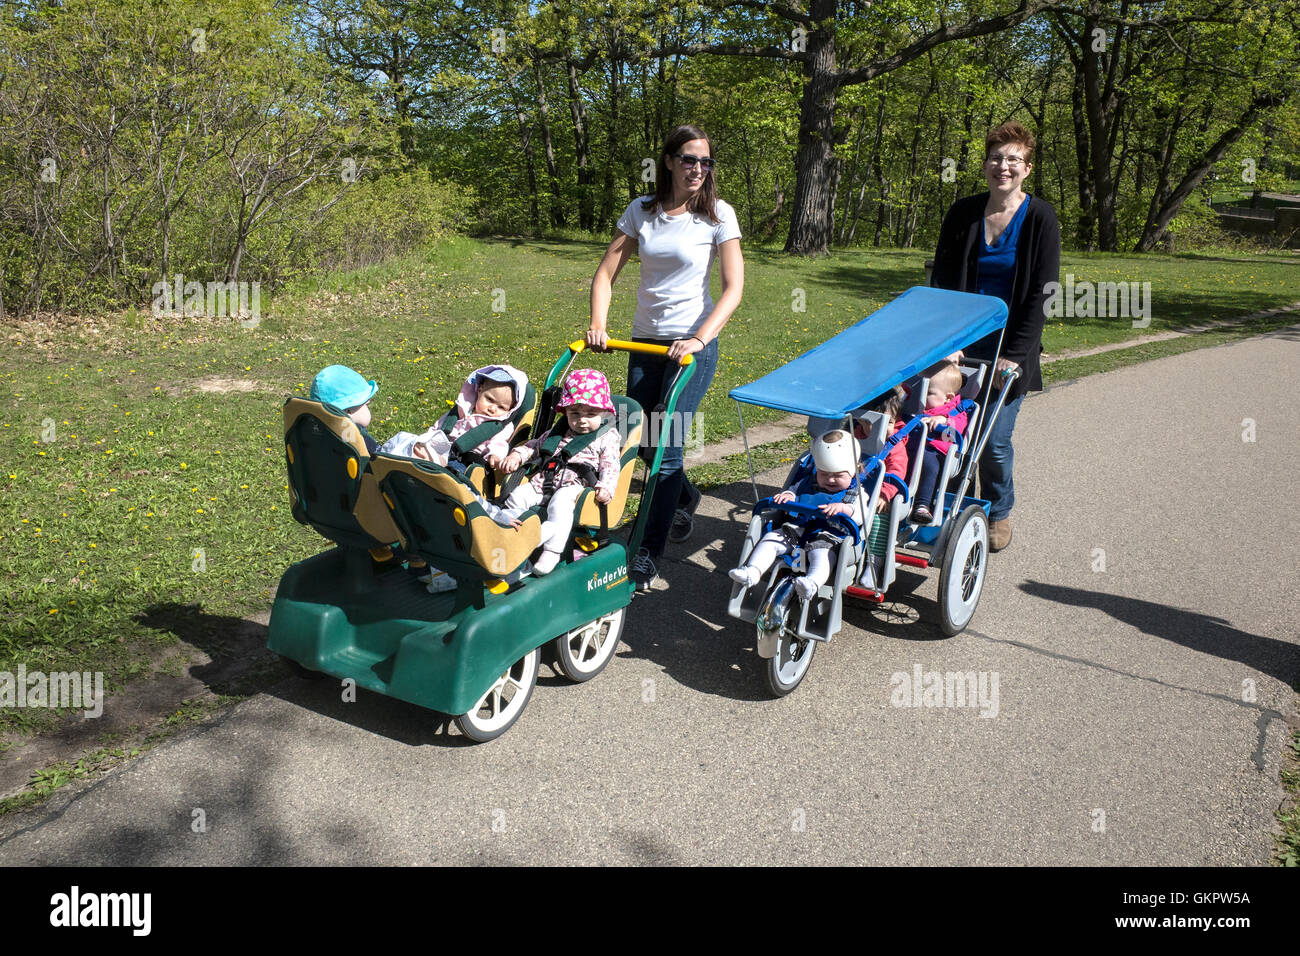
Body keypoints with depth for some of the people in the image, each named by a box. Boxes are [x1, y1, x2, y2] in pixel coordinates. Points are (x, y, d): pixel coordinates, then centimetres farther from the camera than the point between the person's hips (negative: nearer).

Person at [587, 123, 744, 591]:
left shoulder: (719, 215, -6)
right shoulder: (641, 211, 3)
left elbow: (733, 288, -13)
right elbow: (606, 273, 3)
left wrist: (699, 339, -25)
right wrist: (598, 325, -13)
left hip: (693, 343, -4)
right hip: (645, 341, 5)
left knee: (667, 443, -11)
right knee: (639, 438, 11)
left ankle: (647, 554, -1)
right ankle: (686, 499, 43)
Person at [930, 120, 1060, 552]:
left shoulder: (1040, 218, -5)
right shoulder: (963, 213, 3)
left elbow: (1041, 294, -7)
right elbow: (940, 280, 7)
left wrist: (1014, 354, -13)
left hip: (1009, 344, -2)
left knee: (994, 439, -3)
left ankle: (999, 513, 21)